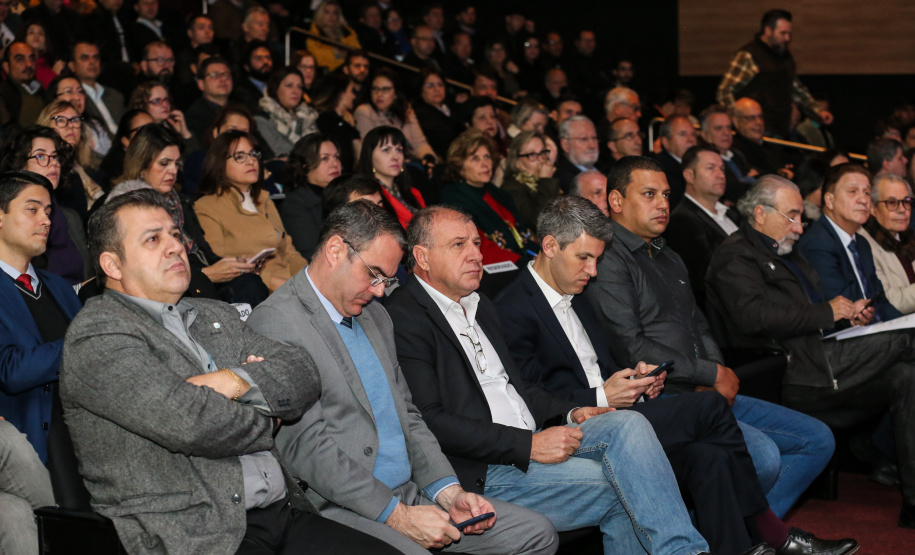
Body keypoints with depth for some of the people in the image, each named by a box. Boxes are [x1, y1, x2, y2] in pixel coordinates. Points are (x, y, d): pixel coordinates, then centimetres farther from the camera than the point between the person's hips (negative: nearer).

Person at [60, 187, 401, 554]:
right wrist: (266, 420, 3)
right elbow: (194, 424, -15)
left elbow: (302, 375, 11)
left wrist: (237, 381, -8)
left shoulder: (216, 316, 21)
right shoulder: (96, 335, -4)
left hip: (286, 514, 7)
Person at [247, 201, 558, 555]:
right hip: (343, 509, -8)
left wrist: (448, 491, 3)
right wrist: (396, 515, -17)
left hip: (409, 495, 8)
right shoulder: (275, 323, -10)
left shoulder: (376, 318, 19)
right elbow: (307, 446, -16)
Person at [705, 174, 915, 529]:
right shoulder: (735, 256, -2)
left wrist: (849, 312, 10)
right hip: (795, 377, -9)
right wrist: (826, 313, -13)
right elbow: (753, 316, -19)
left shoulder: (787, 253, 28)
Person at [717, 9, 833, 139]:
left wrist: (818, 112, 24)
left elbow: (797, 88, 32)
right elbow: (724, 92, -12)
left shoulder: (785, 55, 20)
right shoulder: (748, 56, -7)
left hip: (781, 132, 8)